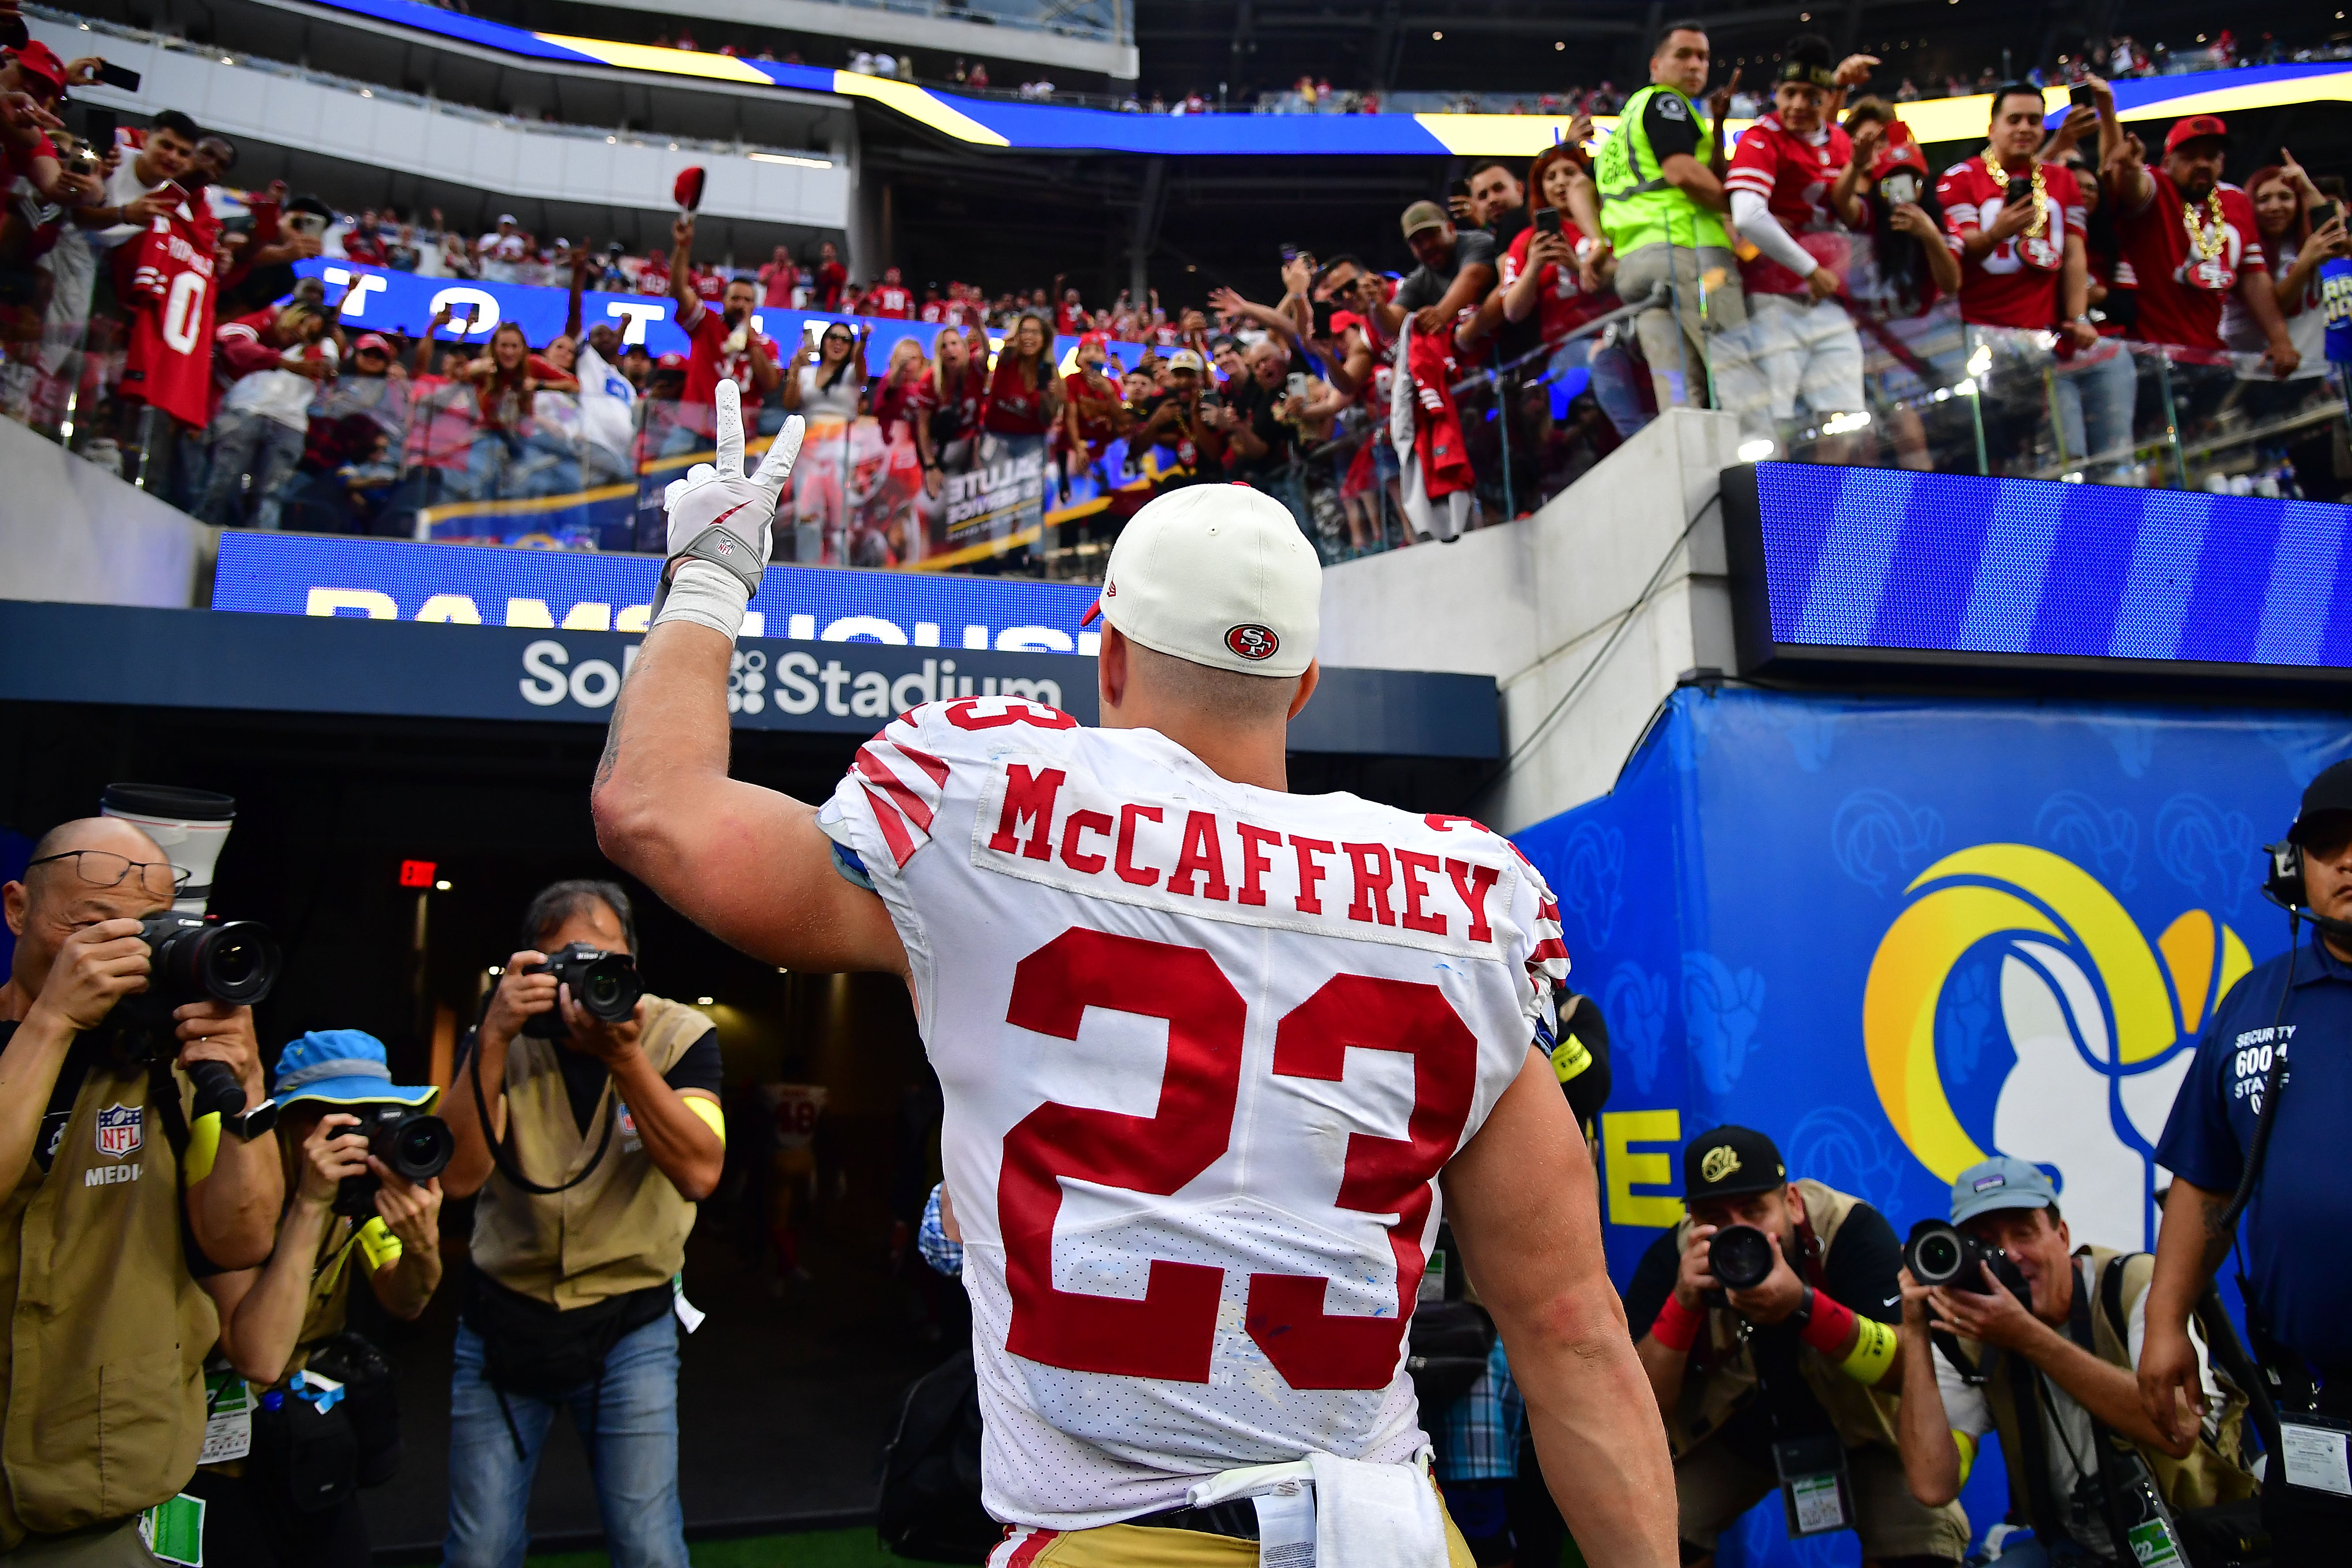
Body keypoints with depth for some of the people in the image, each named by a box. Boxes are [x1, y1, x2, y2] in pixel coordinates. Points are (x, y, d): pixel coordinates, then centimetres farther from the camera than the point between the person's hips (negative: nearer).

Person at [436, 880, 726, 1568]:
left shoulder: (680, 1035, -9)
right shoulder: (504, 1037, -5)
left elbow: (699, 1174, -23)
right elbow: (458, 1176, -18)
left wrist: (624, 1053, -30)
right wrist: (494, 1038, -27)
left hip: (630, 1324, -1)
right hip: (502, 1319, 1)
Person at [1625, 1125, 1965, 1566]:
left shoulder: (1853, 1229, -27)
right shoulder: (1670, 1259, -22)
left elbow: (1910, 1367, -33)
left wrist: (1803, 1306, -49)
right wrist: (1682, 1304, -39)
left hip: (1859, 1429, 0)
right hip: (1729, 1437, 1)